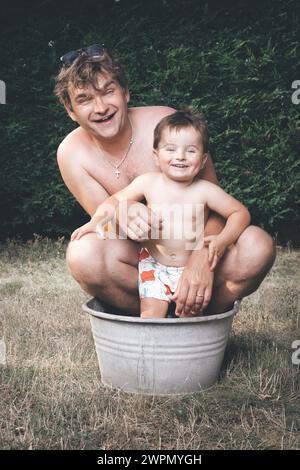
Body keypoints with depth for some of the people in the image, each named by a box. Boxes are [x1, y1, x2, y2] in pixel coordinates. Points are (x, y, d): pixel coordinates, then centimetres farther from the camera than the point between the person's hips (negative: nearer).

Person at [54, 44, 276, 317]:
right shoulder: (72, 154, -11)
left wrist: (202, 257, -35)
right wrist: (124, 216, -38)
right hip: (135, 259, 0)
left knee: (257, 245, -28)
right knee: (83, 253, -33)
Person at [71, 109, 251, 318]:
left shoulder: (205, 190, -10)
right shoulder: (148, 182, -6)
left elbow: (241, 213, -5)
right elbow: (116, 201, 3)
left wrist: (222, 240, -21)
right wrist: (96, 221, -15)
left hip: (193, 268, 0)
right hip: (154, 266, 1)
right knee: (152, 312, -13)